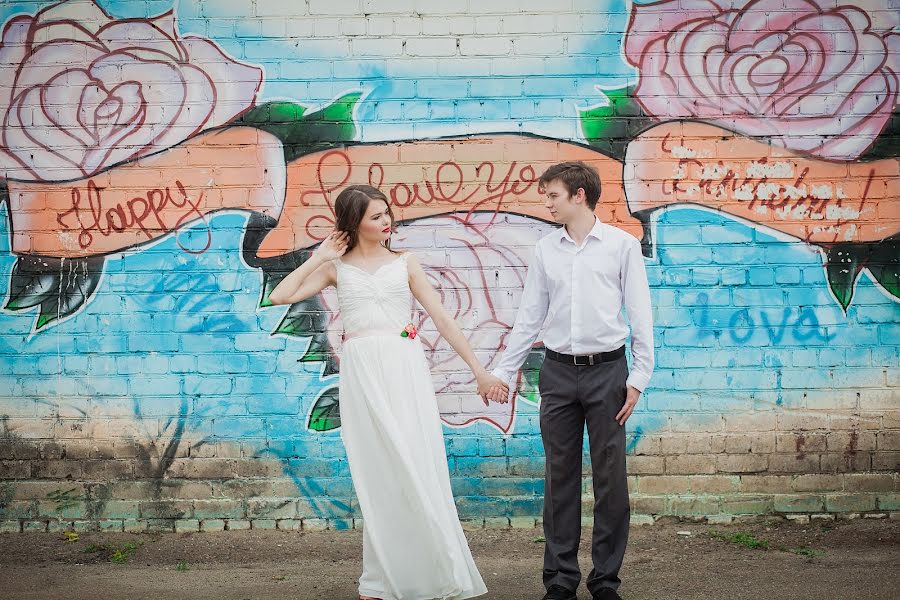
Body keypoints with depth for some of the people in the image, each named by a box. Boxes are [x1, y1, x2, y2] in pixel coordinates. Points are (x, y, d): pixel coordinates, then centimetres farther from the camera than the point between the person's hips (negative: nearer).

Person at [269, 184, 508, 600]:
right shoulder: (337, 268, 10)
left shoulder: (405, 264, 10)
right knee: (377, 473, 3)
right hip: (361, 374, 0)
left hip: (405, 370, 0)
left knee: (417, 468, -3)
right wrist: (319, 257, 4)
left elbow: (442, 319, 7)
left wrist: (479, 370, 3)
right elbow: (280, 297, 1)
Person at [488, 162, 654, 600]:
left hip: (607, 369, -3)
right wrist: (503, 371, 10)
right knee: (560, 477, 6)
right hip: (558, 371, 3)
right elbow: (529, 316, 13)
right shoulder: (545, 250, 9)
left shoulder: (622, 245, 1)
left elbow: (640, 314, -1)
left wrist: (638, 377, -7)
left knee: (610, 478, 0)